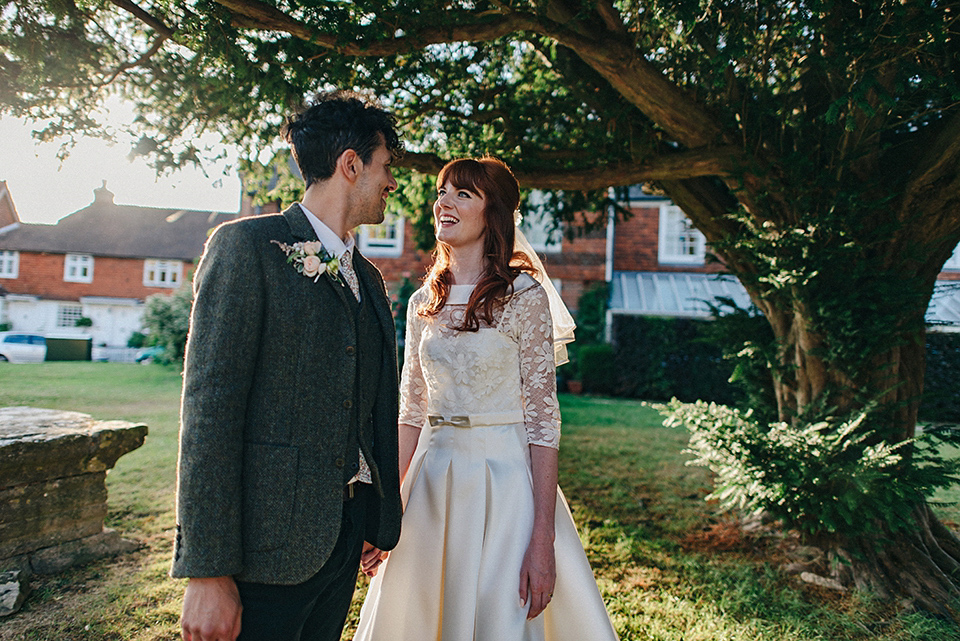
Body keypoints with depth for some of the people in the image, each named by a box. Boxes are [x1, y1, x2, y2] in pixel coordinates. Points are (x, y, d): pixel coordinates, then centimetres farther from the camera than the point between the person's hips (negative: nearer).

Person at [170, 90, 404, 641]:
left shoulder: (370, 280, 13)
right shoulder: (248, 245, -9)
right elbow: (209, 408, -15)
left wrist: (382, 522, 18)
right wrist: (208, 572, -17)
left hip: (346, 534, 7)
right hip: (267, 541, -6)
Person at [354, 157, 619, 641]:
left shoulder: (524, 296, -10)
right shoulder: (424, 302, 6)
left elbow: (542, 418, -11)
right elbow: (412, 410, 10)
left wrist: (543, 540, -15)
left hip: (504, 479, -5)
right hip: (432, 479, 5)